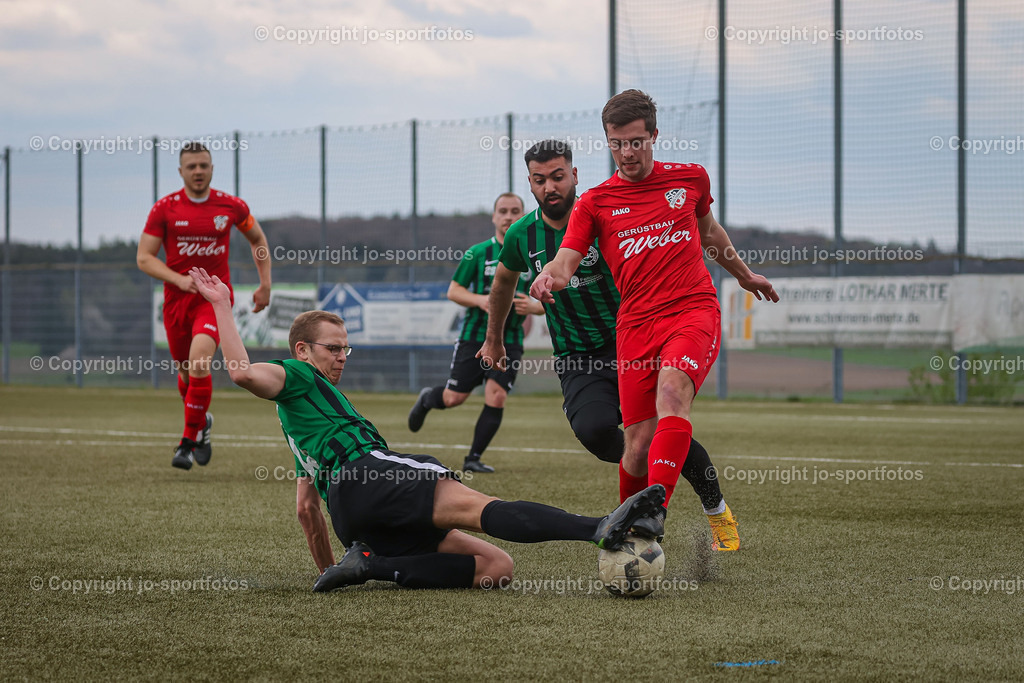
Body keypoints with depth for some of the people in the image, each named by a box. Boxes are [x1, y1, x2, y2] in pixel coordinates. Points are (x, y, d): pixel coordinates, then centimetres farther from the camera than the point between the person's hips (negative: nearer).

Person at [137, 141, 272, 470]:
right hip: (177, 297, 2)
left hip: (215, 297, -2)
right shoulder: (165, 208, -3)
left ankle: (188, 442, -15)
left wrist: (265, 285, 12)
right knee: (185, 370, 13)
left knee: (199, 361, -23)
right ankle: (201, 421, 44)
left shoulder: (231, 206, -2)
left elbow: (257, 239, 16)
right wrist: (179, 280, -17)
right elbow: (144, 258, -2)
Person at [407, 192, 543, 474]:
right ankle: (427, 398, 35)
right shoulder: (478, 253, 0)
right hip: (474, 335, -1)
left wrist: (533, 306, -14)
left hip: (510, 341, 1)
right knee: (453, 398, -2)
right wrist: (480, 300, -15)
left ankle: (474, 458, 1)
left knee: (496, 398, -12)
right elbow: (453, 290, 3)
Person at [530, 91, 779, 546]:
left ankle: (654, 511, -44)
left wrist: (743, 274, 45)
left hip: (695, 311, -1)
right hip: (636, 325, 1)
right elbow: (565, 261, -3)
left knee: (671, 390, -31)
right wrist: (549, 278, -27)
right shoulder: (594, 203, 9)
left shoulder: (690, 179, 13)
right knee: (638, 443, -5)